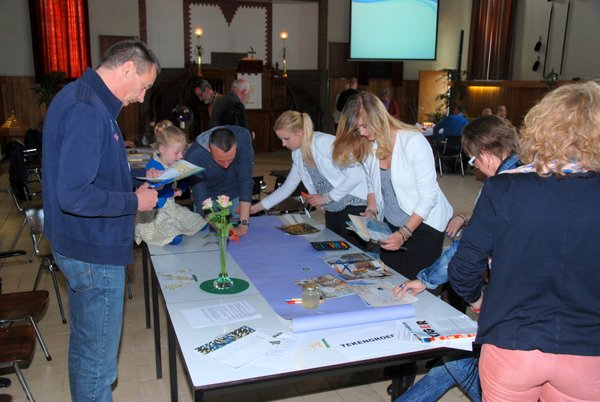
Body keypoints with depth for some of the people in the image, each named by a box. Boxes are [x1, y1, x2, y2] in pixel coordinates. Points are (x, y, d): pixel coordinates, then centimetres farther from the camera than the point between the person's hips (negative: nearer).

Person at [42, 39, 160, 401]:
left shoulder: (81, 97, 10)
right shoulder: (86, 111, -23)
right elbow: (73, 196, -29)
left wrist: (134, 184, 9)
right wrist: (135, 202, -17)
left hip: (84, 246, 10)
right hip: (96, 252, -10)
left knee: (85, 344, 25)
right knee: (98, 357, 6)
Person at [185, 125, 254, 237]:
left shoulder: (243, 136, -33)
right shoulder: (193, 157, -36)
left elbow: (245, 180, -33)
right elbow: (201, 202, -33)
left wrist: (244, 223, -37)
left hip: (236, 195, 1)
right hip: (209, 199, -1)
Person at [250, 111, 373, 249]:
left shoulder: (325, 143, -18)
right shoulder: (298, 155, 6)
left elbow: (355, 176, -21)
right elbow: (286, 188, 16)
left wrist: (326, 198, -16)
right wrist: (256, 207, 13)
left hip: (354, 206, -8)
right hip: (332, 211, 8)